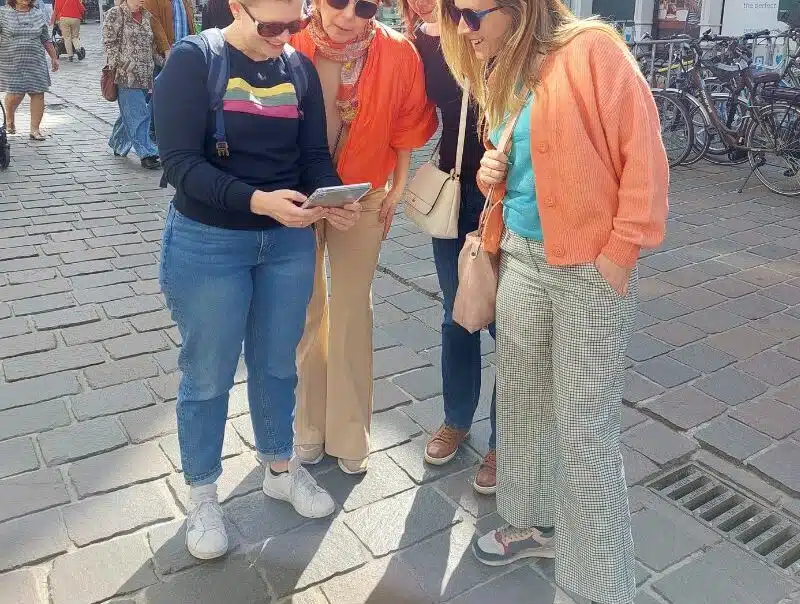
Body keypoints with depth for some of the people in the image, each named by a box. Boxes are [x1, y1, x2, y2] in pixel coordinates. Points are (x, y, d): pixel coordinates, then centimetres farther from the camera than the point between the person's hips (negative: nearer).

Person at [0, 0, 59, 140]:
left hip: (36, 62, 3)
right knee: (15, 94, -7)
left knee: (38, 94, -5)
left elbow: (46, 39, 16)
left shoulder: (39, 15, 10)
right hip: (12, 62, -3)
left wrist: (54, 58, 15)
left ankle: (35, 129, 2)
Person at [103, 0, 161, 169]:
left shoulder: (146, 16, 15)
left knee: (129, 112, 16)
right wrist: (124, 65, -14)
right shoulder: (115, 14, -4)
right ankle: (146, 153, -10)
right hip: (126, 75, -7)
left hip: (145, 75, 7)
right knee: (138, 114, -10)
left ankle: (118, 145, 31)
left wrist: (161, 60, 11)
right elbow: (109, 43, -7)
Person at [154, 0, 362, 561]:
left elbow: (315, 155, 4)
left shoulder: (301, 69, 3)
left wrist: (331, 198, -18)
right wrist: (257, 200, -31)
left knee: (278, 364, 16)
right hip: (207, 245, -4)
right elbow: (181, 162, -18)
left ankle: (280, 468, 38)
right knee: (208, 375, 8)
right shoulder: (193, 60, -11)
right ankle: (203, 494, 29)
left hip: (289, 242, 4)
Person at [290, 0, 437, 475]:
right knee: (305, 309, 9)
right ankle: (309, 423, 27)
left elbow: (406, 125, -1)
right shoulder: (292, 44, -17)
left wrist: (398, 189, 2)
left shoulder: (398, 53, -15)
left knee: (352, 310, 8)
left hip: (364, 196, 0)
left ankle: (349, 433, 22)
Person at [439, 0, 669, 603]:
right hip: (521, 259, 8)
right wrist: (492, 172, 1)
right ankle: (537, 522, 39)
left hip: (591, 269, -8)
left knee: (584, 429, -1)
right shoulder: (502, 72, 11)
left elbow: (643, 156, -16)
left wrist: (620, 250, -16)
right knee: (523, 400, 17)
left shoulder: (592, 50, -14)